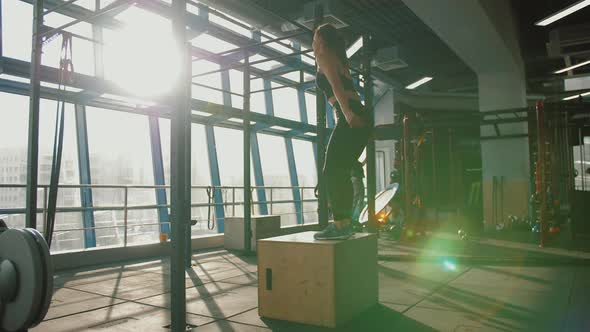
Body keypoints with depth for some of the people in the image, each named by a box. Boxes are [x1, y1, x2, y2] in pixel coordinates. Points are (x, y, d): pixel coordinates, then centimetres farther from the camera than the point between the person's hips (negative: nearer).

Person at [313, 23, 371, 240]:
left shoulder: (323, 56, 5)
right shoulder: (339, 60, 29)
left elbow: (335, 84, -12)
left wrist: (346, 112, -25)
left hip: (349, 118, -9)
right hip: (359, 117, 9)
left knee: (332, 172, -10)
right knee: (341, 172, 11)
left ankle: (339, 225, -13)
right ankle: (346, 222, 12)